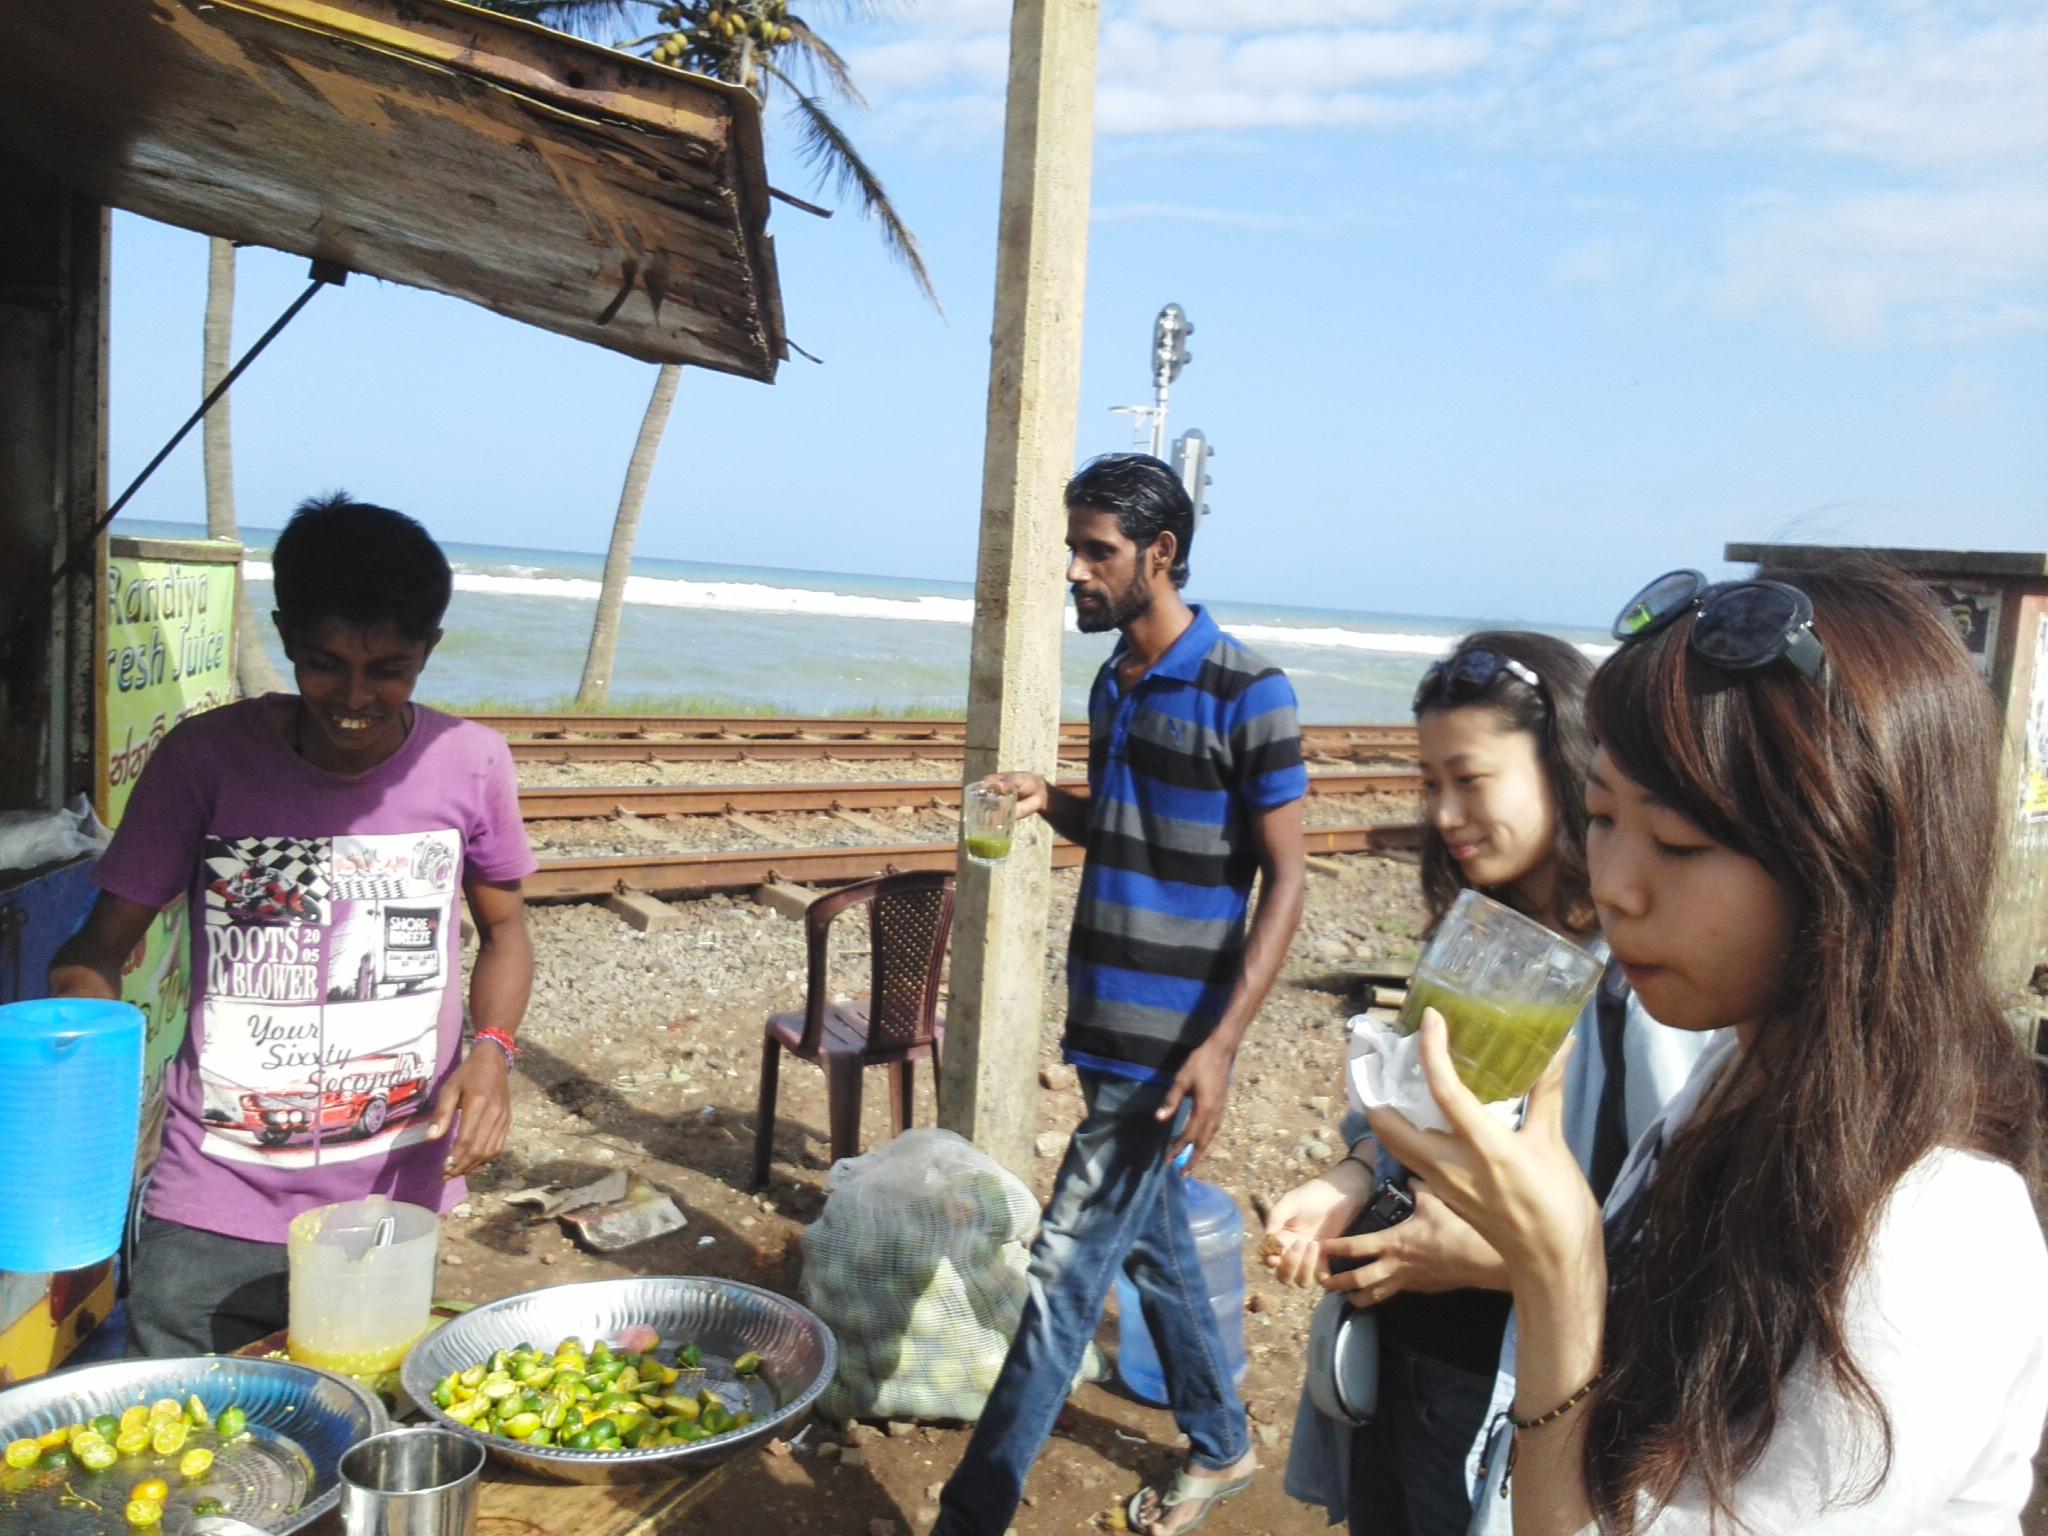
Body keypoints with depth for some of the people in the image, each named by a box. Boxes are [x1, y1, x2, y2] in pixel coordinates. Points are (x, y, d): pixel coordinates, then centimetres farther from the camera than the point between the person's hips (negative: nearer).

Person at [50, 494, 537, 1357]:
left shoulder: (468, 765, -7)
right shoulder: (207, 758, -11)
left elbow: (504, 929, 7)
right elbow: (107, 938, -3)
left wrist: (492, 1049, -10)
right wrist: (79, 1005, -25)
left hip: (395, 1199, 2)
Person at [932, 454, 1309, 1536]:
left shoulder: (1245, 695, -15)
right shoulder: (1113, 684, 9)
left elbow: (1285, 880, -14)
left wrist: (1220, 1046, -22)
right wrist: (1048, 800, -1)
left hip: (1168, 1045, -8)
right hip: (1107, 1027, 8)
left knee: (1063, 1272, -6)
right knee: (1151, 1245, 20)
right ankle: (1219, 1447, 39)